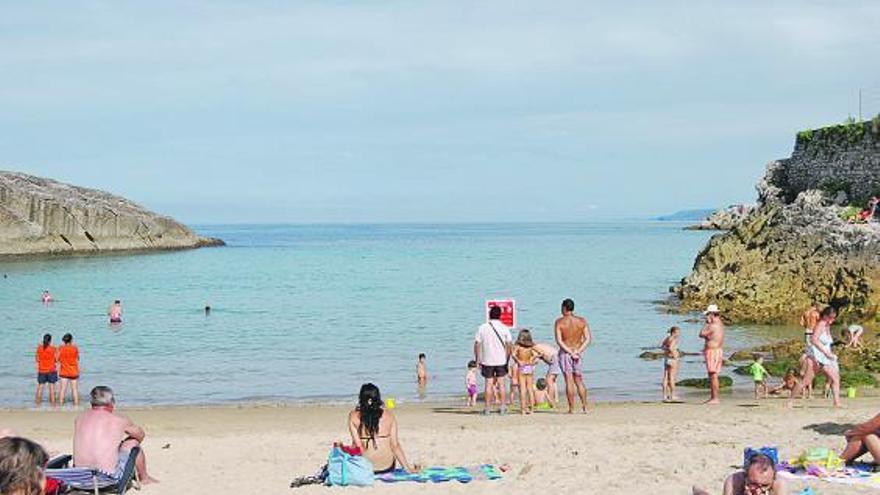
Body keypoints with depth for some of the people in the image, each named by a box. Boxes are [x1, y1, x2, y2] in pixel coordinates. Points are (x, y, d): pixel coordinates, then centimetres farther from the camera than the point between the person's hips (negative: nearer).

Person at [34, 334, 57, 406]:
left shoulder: (39, 348, -2)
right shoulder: (53, 348, -10)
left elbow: (37, 359, 1)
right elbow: (56, 359, -4)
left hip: (41, 370, 2)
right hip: (51, 370, -2)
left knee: (40, 387, 10)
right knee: (52, 387, 2)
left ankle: (38, 403, 13)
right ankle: (52, 403, 2)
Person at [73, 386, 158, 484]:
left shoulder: (80, 418, 5)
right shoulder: (119, 420, -5)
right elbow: (140, 434, 16)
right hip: (109, 475, -4)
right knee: (133, 442, 19)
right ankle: (144, 478, 40)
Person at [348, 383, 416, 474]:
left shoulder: (353, 416, -6)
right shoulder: (389, 416, -4)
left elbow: (357, 444, -10)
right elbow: (394, 445, -4)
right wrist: (408, 467, 3)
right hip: (387, 468, 1)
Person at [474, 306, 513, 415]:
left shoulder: (482, 328, -2)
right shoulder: (504, 328, -2)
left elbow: (477, 344, -3)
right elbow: (509, 345, -5)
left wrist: (478, 360, 4)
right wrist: (507, 359, 5)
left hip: (487, 361, 0)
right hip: (501, 361, 0)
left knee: (489, 384, 4)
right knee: (501, 384, 7)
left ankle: (487, 408, 3)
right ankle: (502, 407, 7)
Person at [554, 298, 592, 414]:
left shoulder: (559, 322, -7)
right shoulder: (582, 321, 2)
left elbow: (559, 341, -14)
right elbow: (588, 338, -4)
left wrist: (570, 353, -13)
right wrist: (578, 351, -9)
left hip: (565, 353, -3)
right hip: (577, 354, 3)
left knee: (569, 381, -2)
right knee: (579, 381, 14)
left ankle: (571, 408, -3)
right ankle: (585, 407, 11)